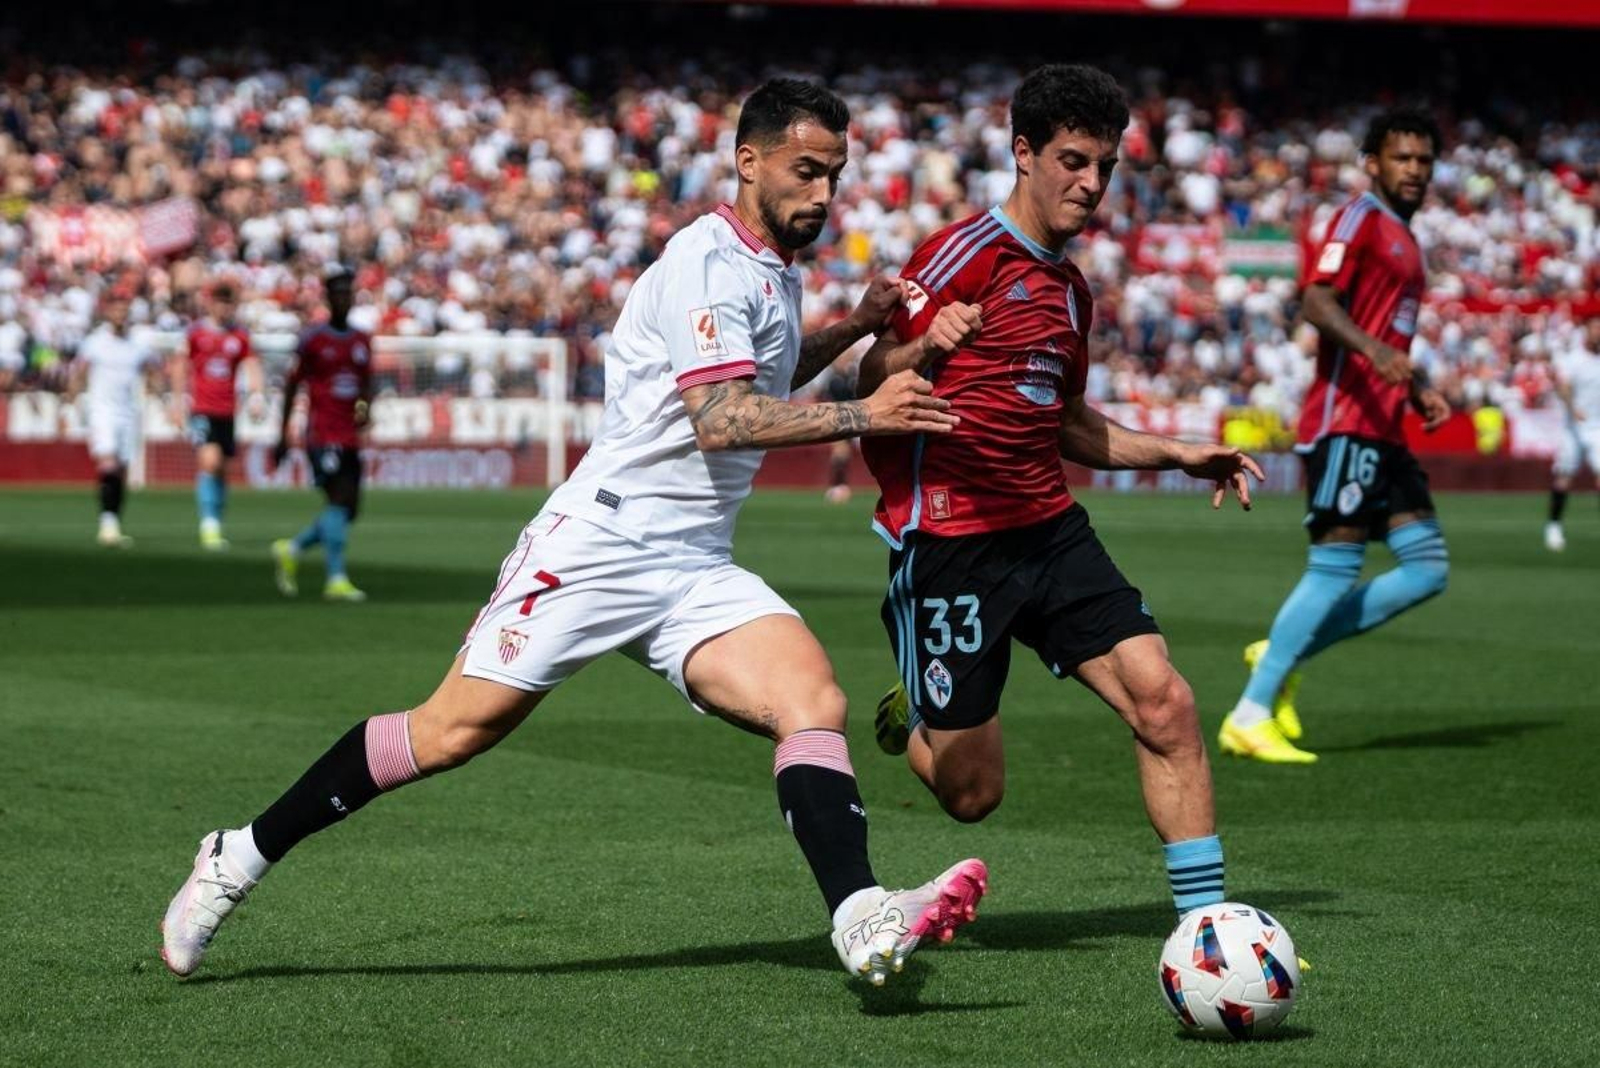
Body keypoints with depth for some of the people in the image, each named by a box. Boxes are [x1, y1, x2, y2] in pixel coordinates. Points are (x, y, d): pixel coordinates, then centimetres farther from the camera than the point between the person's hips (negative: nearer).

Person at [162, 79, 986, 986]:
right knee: (456, 730, -5)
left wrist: (854, 328, 25)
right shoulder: (707, 262, -12)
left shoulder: (775, 271, 16)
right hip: (600, 543, -8)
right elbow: (719, 421, -24)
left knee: (815, 700, -17)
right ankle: (240, 859, 10)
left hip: (697, 572, 8)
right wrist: (862, 416, -27)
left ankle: (863, 919, -32)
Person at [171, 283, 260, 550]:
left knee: (221, 469, 9)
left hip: (227, 411, 3)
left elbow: (251, 366, 7)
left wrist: (256, 395, -9)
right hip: (202, 409, -3)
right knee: (209, 461, -19)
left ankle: (215, 526, 21)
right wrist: (180, 398, 1)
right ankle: (209, 525, -17)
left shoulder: (240, 335, 7)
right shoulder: (196, 332, 1)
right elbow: (181, 366, 6)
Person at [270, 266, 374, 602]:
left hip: (350, 437, 6)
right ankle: (336, 579, -15)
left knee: (348, 510, 6)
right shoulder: (313, 339, -3)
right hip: (322, 433, -6)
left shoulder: (362, 340, 13)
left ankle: (291, 549, 26)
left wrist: (365, 407, -3)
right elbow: (292, 385, 2)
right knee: (340, 499, -17)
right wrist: (283, 435, 1)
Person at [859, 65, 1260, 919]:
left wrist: (1177, 455, 19)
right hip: (949, 544, -7)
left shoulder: (1070, 287, 17)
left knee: (1164, 703, -11)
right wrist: (924, 346, -35)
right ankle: (911, 722, 35)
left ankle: (1206, 920, -4)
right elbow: (872, 382, -14)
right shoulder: (964, 255, -9)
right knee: (972, 793, -1)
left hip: (1050, 530, 7)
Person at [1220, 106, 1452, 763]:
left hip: (1382, 430, 9)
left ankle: (1284, 654, 7)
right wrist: (1373, 348, -35)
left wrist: (1419, 392, 18)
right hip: (1344, 420, -9)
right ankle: (1250, 716, -8)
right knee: (1336, 566, -13)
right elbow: (1317, 302, -20)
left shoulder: (1403, 239, 24)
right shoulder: (1361, 218, -5)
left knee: (1429, 569, 2)